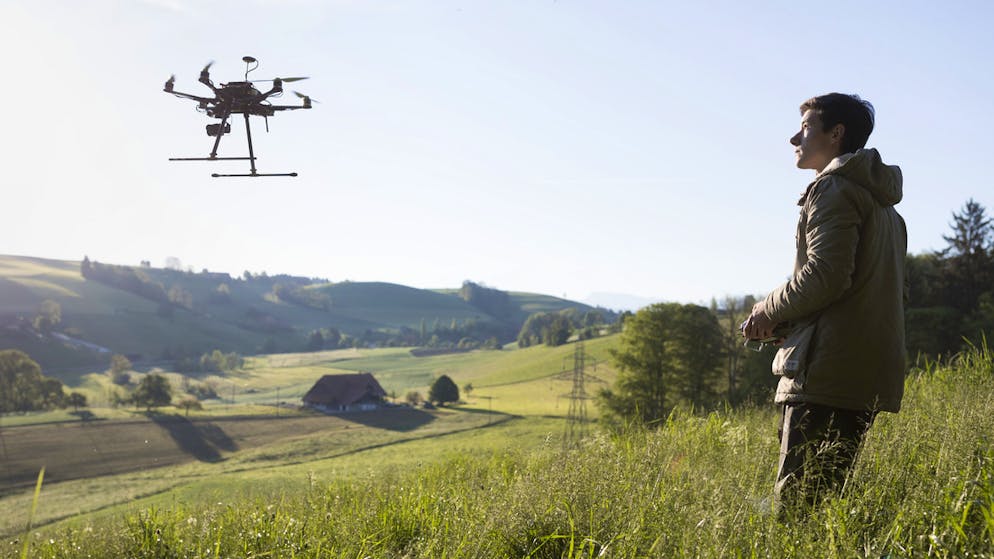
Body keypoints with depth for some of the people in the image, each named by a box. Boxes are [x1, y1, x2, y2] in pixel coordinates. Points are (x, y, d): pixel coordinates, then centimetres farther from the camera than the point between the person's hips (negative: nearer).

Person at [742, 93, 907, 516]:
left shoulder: (834, 188, -5)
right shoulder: (884, 204, 25)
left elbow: (825, 275, -19)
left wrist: (768, 312, -2)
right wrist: (786, 319, 17)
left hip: (828, 375, -10)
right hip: (869, 380, 10)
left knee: (795, 503, -12)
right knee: (824, 502, 13)